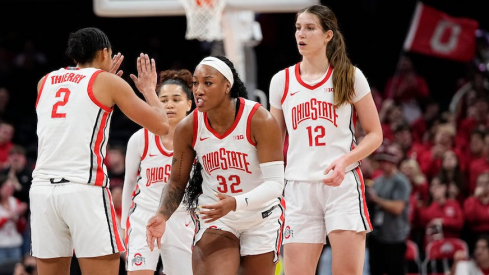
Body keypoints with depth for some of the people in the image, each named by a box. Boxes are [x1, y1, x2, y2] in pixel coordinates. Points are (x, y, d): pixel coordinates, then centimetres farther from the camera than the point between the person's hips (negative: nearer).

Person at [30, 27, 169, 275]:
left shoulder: (45, 82, 18)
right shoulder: (108, 81, 4)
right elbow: (160, 126, 5)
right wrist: (149, 89, 23)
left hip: (42, 187, 5)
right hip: (84, 189, -5)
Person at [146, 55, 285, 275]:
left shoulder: (260, 121, -21)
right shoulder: (187, 129, -11)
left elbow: (275, 183, -22)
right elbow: (177, 181, 3)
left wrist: (235, 204, -38)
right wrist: (162, 216, -17)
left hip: (261, 218, -1)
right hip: (215, 217, 1)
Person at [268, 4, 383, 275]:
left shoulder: (351, 77, 2)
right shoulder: (281, 81, 9)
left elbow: (374, 134, 4)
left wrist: (345, 161, -14)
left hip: (343, 184, -2)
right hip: (298, 188, 2)